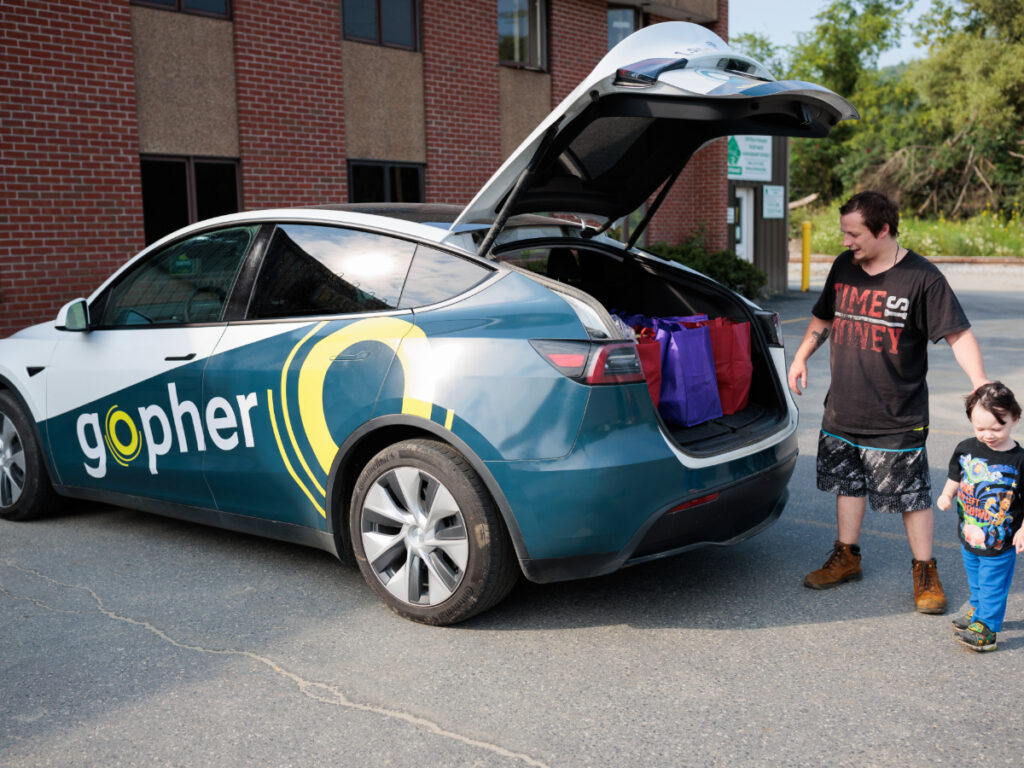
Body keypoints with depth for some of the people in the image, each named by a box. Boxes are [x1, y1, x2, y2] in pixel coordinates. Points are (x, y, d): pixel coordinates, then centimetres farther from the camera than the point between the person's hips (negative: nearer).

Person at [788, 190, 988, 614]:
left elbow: (958, 333, -13)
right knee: (848, 484, 17)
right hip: (842, 409, 6)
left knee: (912, 495, 2)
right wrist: (801, 356, 11)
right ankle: (846, 557, 33)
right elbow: (823, 318, 20)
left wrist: (980, 382, -24)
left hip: (897, 419, -5)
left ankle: (925, 571, 19)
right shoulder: (843, 267, 5)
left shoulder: (921, 277, -12)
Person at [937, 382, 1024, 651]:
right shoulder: (966, 449, -5)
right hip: (969, 534, 5)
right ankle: (977, 609, 42)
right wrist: (947, 495, -7)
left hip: (1000, 541, -5)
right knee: (975, 581, 23)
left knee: (992, 584, 6)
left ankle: (985, 626, 16)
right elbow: (955, 478, 10)